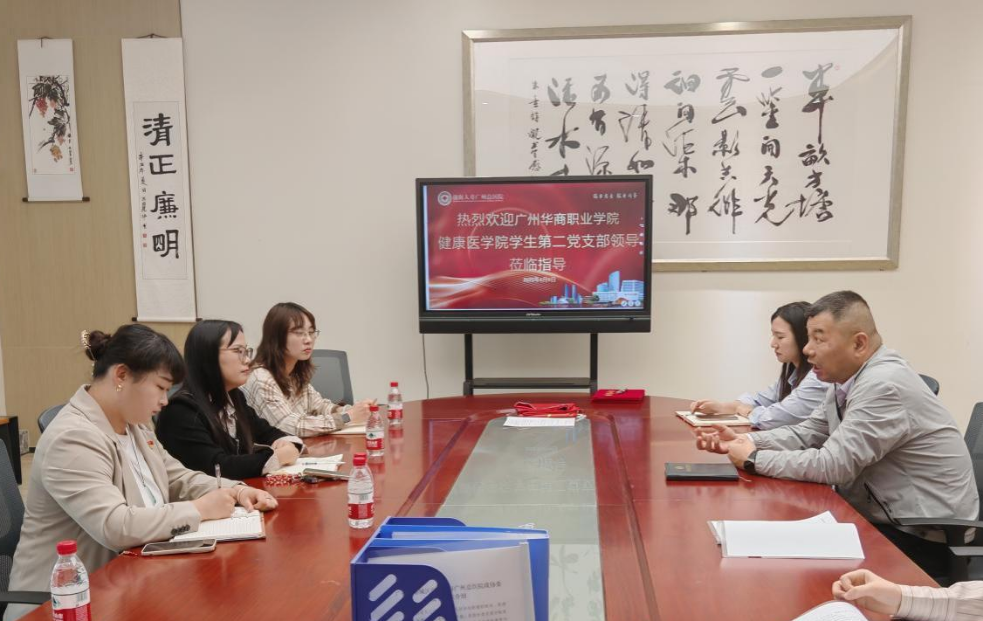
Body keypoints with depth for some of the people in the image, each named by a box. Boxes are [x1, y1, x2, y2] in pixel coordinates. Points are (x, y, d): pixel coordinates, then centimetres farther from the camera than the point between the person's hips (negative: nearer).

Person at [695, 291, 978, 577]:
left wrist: (753, 459, -17)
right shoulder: (849, 379, 4)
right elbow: (807, 433, 9)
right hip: (884, 519, 8)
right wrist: (743, 441, -5)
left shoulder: (884, 385, -25)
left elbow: (831, 465, -27)